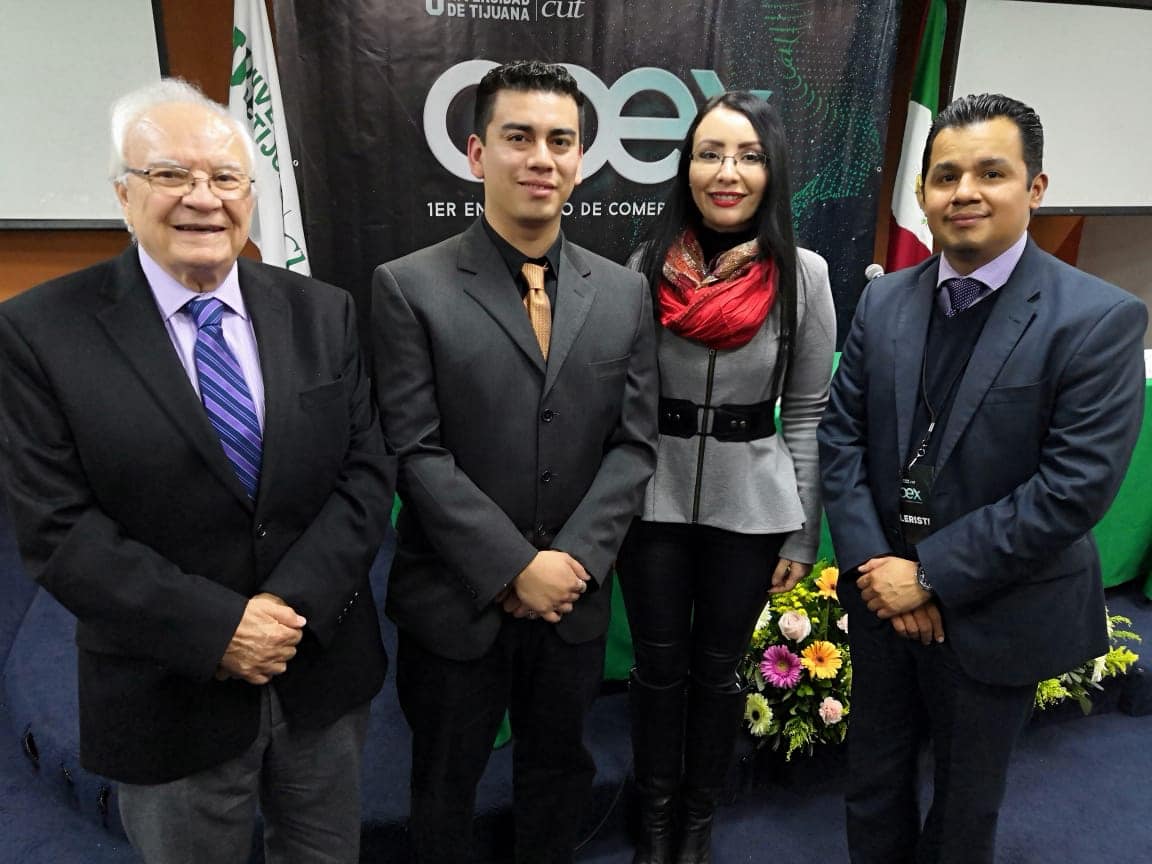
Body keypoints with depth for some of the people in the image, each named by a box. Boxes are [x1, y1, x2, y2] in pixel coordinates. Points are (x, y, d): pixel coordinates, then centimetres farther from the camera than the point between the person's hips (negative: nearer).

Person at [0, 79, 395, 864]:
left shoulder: (324, 314, -1)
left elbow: (369, 473, -4)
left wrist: (292, 607, -16)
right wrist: (217, 630, -19)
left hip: (325, 671, 3)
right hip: (171, 696, -2)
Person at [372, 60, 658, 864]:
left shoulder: (624, 293, 2)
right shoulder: (410, 287, -9)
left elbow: (634, 443, -1)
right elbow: (416, 452, -14)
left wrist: (571, 562, -12)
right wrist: (516, 568, -17)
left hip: (574, 597, 3)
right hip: (456, 602, -3)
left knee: (559, 771, 24)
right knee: (445, 787, 19)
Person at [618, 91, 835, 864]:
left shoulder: (803, 274, -6)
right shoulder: (648, 265, -4)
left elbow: (808, 414, -2)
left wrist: (802, 534, -2)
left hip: (750, 505, 0)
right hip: (654, 499, 1)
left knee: (718, 668, 15)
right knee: (659, 666, 13)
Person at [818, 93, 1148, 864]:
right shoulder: (884, 301, 0)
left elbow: (1076, 486, -21)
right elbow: (841, 434, 0)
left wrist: (932, 576, -19)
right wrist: (872, 563, -11)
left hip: (997, 613, -4)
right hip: (885, 596, 4)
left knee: (967, 800, 19)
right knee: (875, 783, 21)